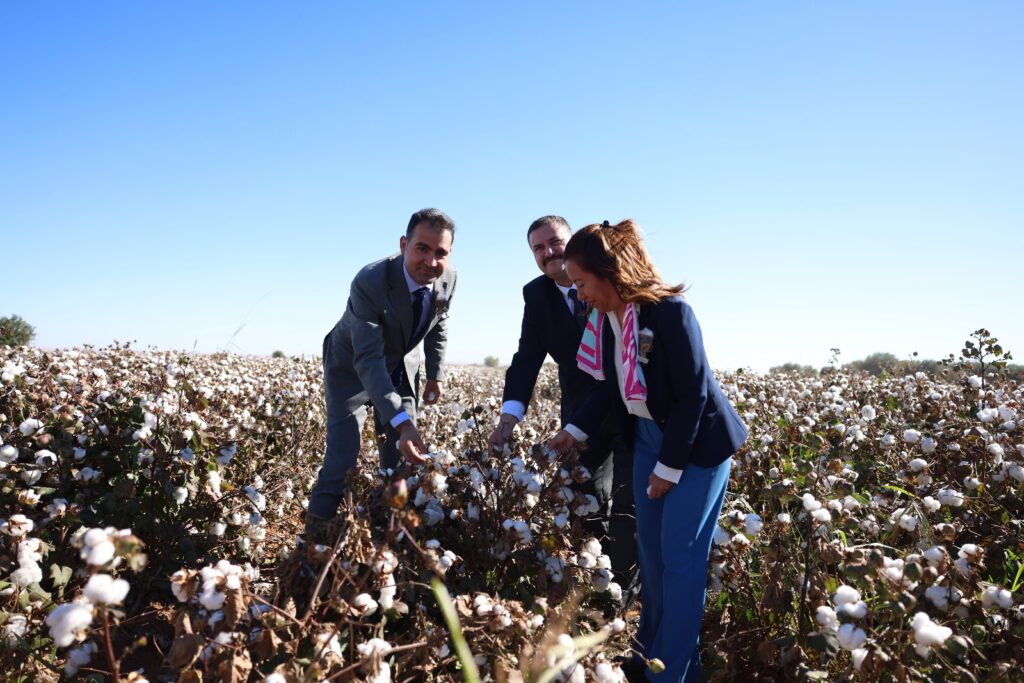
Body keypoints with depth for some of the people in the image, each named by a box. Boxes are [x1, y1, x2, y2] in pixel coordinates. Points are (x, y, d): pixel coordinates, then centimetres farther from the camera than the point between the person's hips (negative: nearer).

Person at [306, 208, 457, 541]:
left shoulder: (448, 278, -17)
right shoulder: (370, 282, -35)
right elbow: (368, 360, -39)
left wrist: (435, 375, 9)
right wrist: (402, 422, -48)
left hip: (401, 367, 5)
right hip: (353, 367, -5)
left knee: (403, 458, 5)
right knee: (342, 461, -13)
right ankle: (314, 539, 2)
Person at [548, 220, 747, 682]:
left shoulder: (670, 312, -26)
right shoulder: (607, 317, -4)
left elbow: (692, 395, -22)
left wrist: (669, 467, -17)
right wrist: (575, 430, 4)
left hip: (696, 444, -7)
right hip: (648, 437, 7)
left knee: (680, 556, -1)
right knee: (650, 551, 15)